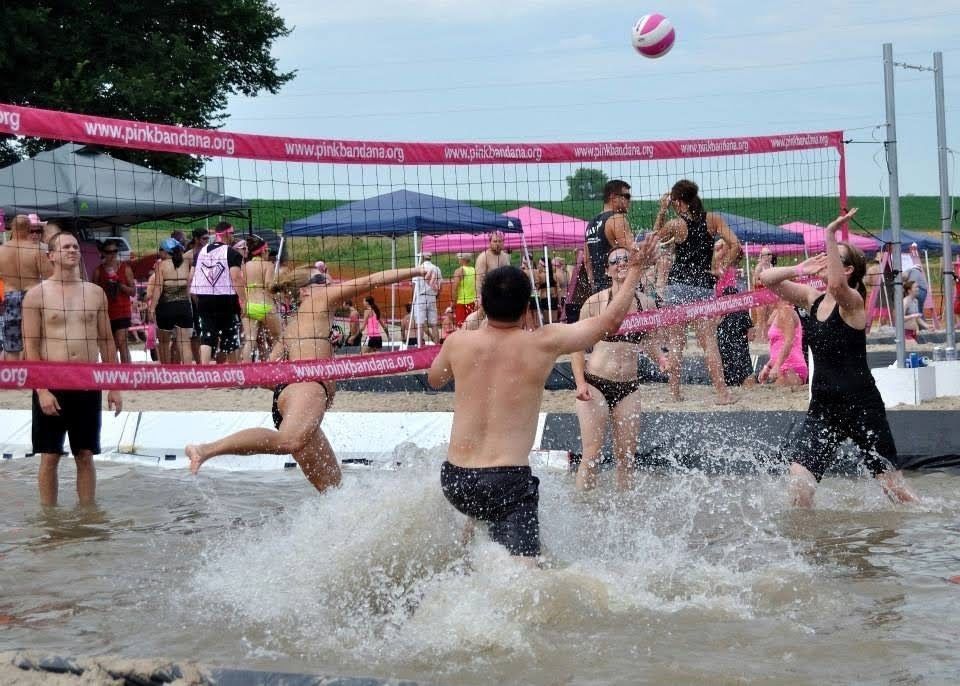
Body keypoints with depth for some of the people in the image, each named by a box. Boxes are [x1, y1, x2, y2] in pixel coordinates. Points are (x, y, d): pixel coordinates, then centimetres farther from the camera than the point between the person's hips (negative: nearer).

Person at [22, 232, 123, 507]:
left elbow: (106, 341, 13)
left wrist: (114, 387, 8)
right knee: (50, 456, 3)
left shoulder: (96, 293, 9)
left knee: (86, 456, 7)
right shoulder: (37, 294, -1)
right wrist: (42, 390, -13)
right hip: (52, 384, -3)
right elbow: (31, 346, -5)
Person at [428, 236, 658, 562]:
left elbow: (434, 379, 24)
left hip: (455, 480, 5)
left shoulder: (458, 342, 1)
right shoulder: (543, 344, -6)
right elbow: (612, 319, 3)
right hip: (508, 482, -5)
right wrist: (635, 268, 16)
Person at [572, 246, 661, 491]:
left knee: (626, 455, 6)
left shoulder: (647, 303, 4)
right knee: (592, 453, -7)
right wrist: (580, 383, -11)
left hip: (628, 386, 4)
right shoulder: (595, 303, -6)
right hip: (595, 384, -3)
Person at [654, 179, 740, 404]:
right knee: (709, 342, 1)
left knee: (676, 343, 7)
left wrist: (661, 211, 15)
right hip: (704, 285, 1)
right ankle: (722, 392, -7)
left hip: (677, 285, -1)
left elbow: (655, 236, 16)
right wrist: (721, 270, 3)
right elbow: (735, 246, -6)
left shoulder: (675, 225, -4)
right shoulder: (713, 220, 1)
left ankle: (674, 392, 10)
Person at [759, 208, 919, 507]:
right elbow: (767, 279, 5)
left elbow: (836, 285, -37)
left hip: (861, 406, -6)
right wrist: (800, 269, -10)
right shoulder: (813, 298, 7)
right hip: (822, 406, 6)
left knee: (893, 486, 3)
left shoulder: (852, 301, -13)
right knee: (798, 482, -11)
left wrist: (830, 235, -34)